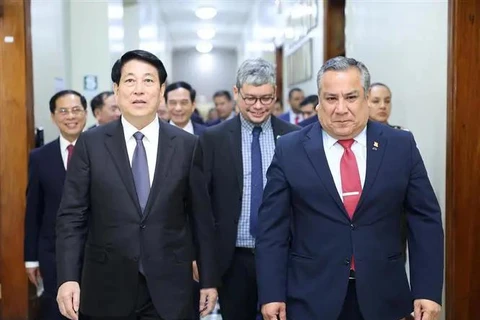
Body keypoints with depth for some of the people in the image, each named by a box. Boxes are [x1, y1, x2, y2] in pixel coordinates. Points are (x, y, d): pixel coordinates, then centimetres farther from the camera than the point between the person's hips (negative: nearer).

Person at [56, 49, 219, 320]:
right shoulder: (91, 143, -1)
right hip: (107, 288, 0)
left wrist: (209, 280, 5)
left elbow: (201, 217, 3)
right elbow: (72, 215, -2)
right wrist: (68, 277, -13)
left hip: (169, 288, 0)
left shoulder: (188, 145, 0)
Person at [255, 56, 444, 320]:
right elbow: (272, 227, -3)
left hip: (383, 296, 1)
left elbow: (425, 220, 1)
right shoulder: (290, 150, -4)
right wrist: (271, 294, -7)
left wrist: (428, 290, -4)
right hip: (311, 297, -1)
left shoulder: (401, 146, -1)